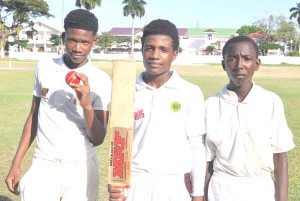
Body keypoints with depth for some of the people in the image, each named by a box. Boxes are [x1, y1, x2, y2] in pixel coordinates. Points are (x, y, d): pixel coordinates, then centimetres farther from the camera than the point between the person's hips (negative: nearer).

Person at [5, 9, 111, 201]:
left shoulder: (101, 80, -8)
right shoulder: (44, 68, 0)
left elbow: (98, 139, -9)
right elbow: (33, 117, 10)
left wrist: (87, 105, -25)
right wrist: (16, 163, 8)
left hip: (81, 168, -1)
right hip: (43, 166, 1)